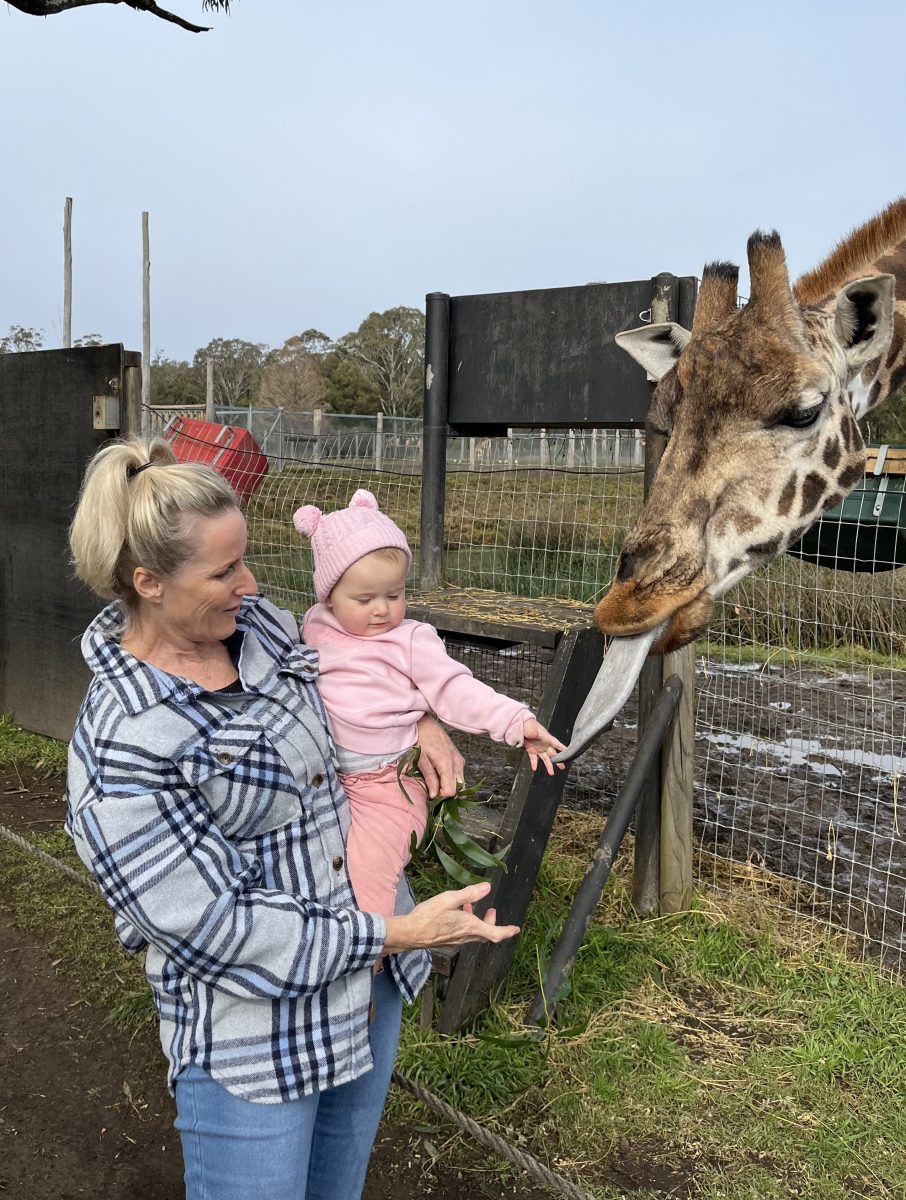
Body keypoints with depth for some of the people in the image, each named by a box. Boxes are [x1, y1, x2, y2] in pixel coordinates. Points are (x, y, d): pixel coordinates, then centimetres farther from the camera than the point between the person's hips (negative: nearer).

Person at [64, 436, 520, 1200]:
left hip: (372, 989, 7)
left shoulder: (260, 622, -3)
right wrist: (399, 934, -21)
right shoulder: (119, 749, -24)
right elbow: (212, 929, -22)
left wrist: (420, 720, 1)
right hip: (255, 1032, -7)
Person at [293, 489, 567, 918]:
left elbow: (455, 690, -10)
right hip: (320, 777, 6)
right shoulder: (315, 626, 9)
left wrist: (516, 721, -21)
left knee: (367, 868, -22)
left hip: (386, 785, -5)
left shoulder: (411, 641, -5)